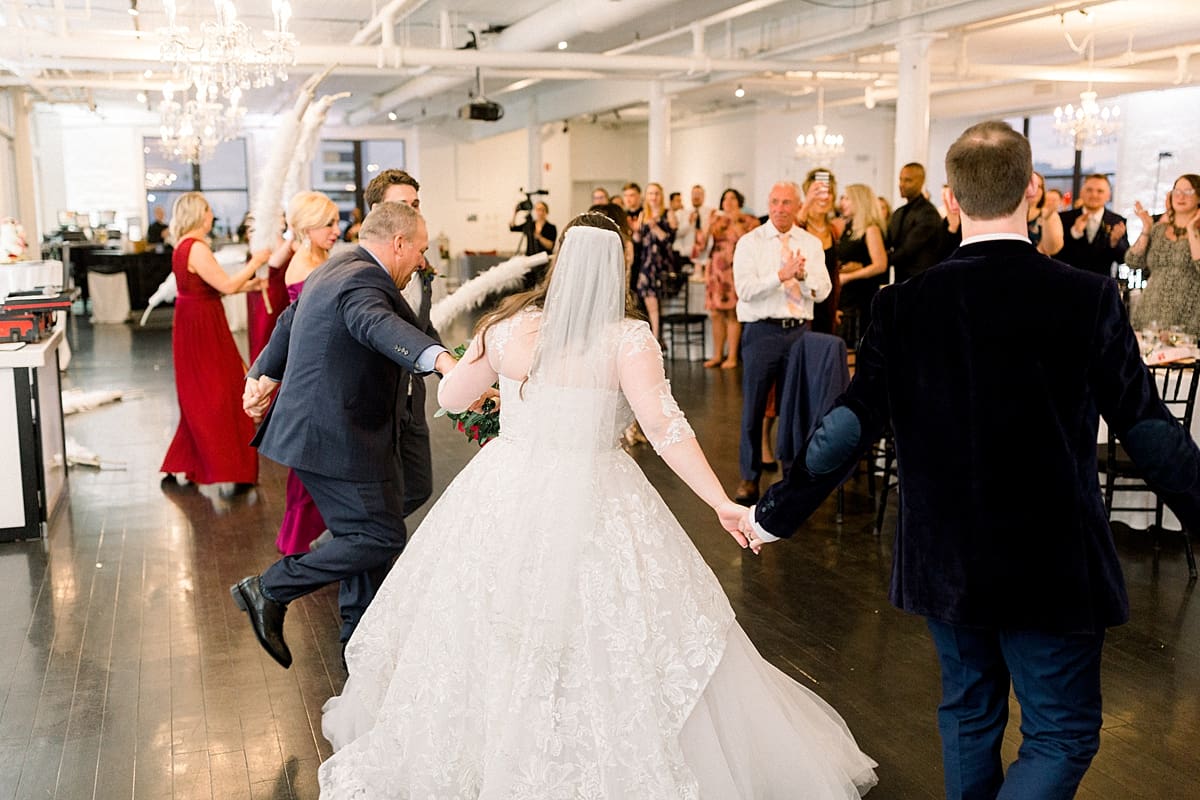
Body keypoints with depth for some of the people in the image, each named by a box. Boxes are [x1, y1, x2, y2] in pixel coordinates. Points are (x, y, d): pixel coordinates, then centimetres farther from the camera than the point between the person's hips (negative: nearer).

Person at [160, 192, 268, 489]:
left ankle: (182, 467, 23)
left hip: (192, 325, 10)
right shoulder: (197, 248, -19)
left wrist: (245, 285, 14)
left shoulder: (184, 247, 12)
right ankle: (227, 472, 3)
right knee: (218, 397, -3)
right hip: (203, 329, -10)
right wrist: (255, 262, -11)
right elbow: (226, 286, -21)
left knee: (198, 398, 16)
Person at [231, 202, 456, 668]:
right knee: (381, 538, -5)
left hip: (320, 430, 11)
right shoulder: (362, 280, -19)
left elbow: (288, 323, 29)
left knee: (368, 533, 16)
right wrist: (441, 360, -59)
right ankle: (269, 591, 2)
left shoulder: (336, 270, 16)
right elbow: (380, 325, -43)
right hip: (337, 439, -11)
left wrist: (263, 376, 42)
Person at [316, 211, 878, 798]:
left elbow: (450, 397, 11)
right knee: (611, 642, 8)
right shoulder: (628, 340, -10)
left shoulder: (510, 326, -1)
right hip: (592, 507, -3)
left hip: (505, 494, 4)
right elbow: (664, 428, -17)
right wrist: (721, 502, -14)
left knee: (489, 632, 19)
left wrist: (480, 356, 31)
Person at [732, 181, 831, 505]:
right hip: (762, 330, -2)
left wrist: (803, 275, -16)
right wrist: (782, 275, -20)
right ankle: (749, 478, 12)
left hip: (800, 330, 2)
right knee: (754, 405, 2)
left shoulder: (812, 244, 10)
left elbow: (822, 292, 3)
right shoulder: (750, 242, 1)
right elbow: (745, 289, -11)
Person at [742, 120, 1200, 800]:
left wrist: (774, 516, 0)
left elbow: (851, 425, -10)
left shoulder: (906, 303, -8)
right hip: (1053, 565, -3)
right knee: (1062, 735, 11)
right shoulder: (1088, 298, -13)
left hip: (945, 560, 3)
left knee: (969, 710, 23)